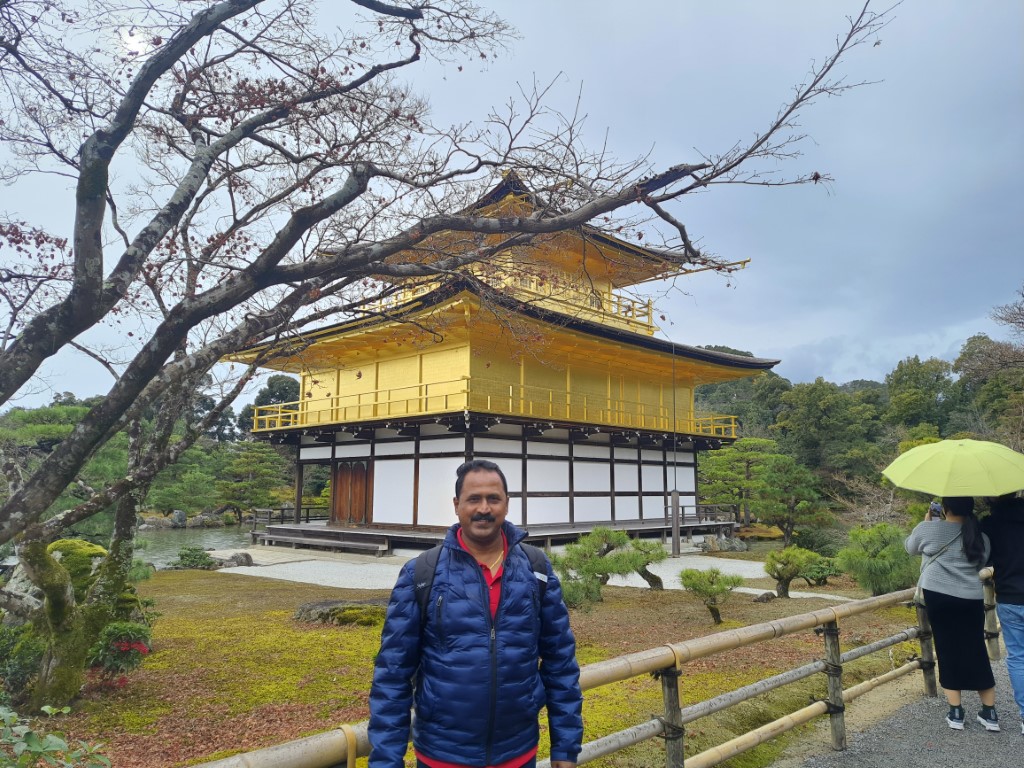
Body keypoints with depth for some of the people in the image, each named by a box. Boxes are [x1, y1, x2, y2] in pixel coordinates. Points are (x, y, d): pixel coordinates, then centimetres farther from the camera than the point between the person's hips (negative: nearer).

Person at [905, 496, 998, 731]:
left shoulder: (928, 529, -7)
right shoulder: (980, 537, 3)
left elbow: (910, 547, 12)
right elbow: (980, 563, 17)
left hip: (939, 597, -3)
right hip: (972, 600, 3)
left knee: (948, 652, 6)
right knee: (976, 652, 12)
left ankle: (955, 713, 9)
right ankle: (990, 714, 19)